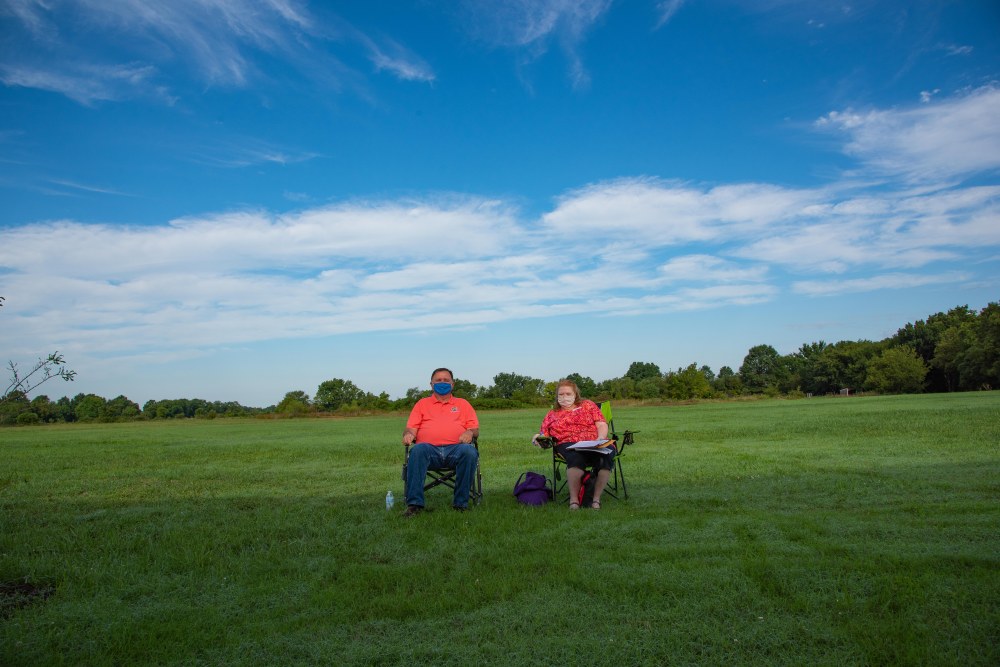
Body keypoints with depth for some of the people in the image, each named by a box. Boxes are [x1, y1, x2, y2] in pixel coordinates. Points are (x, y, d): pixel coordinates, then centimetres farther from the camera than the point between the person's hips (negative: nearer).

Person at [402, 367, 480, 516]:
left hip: (456, 449, 0)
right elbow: (411, 428, 16)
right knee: (418, 450, -35)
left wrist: (470, 432, -7)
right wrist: (408, 434, -8)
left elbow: (475, 429, 18)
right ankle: (414, 503, -35)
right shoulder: (422, 404, 27)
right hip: (430, 449, 0)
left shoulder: (462, 403, 27)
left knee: (469, 451, -34)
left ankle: (461, 503, -26)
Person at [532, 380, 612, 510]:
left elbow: (602, 425, 11)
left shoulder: (588, 405, 22)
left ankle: (596, 498, -26)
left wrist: (601, 438, -9)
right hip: (568, 444, 0)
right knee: (576, 457, -38)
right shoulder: (552, 415, 25)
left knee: (608, 453, -35)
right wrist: (539, 438, -3)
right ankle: (574, 499, -29)